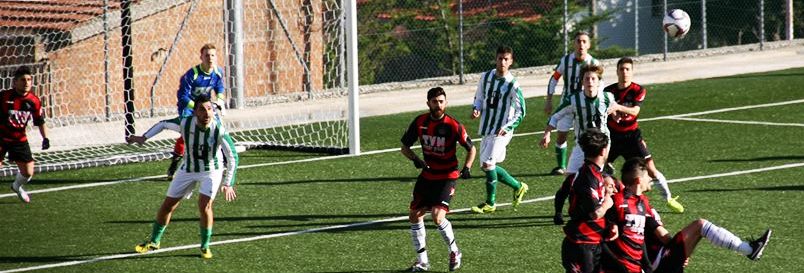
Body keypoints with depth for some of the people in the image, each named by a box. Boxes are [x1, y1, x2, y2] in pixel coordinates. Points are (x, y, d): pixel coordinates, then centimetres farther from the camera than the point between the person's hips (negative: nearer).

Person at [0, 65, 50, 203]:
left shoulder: (34, 101, -6)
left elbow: (40, 122, 5)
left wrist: (45, 138, -7)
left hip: (19, 139, 4)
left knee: (28, 172, 5)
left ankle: (17, 186, 39)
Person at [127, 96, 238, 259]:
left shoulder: (219, 130, -28)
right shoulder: (185, 123, -23)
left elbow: (232, 157, -20)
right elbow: (163, 124, -1)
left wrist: (228, 184, -23)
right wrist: (144, 138, -9)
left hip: (211, 171, -3)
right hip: (188, 170, 3)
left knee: (204, 206, -23)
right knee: (167, 206, 8)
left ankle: (205, 247, -1)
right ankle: (154, 242, 31)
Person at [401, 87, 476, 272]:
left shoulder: (453, 126, -15)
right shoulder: (420, 122, -4)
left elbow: (471, 148, -1)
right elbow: (404, 146, 7)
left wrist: (466, 168, -17)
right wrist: (415, 159, -12)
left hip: (447, 177, -5)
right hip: (427, 176, 5)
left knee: (437, 216, -20)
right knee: (415, 215, 4)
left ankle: (454, 252, 4)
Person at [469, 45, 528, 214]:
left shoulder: (512, 85, -11)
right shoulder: (486, 77, 4)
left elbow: (520, 112, -8)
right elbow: (479, 97, 18)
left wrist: (507, 127, -20)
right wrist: (476, 109, -4)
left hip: (501, 131, -7)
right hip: (485, 129, 7)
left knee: (488, 163, -16)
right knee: (486, 166, 13)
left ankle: (490, 203, -3)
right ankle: (518, 187, 31)